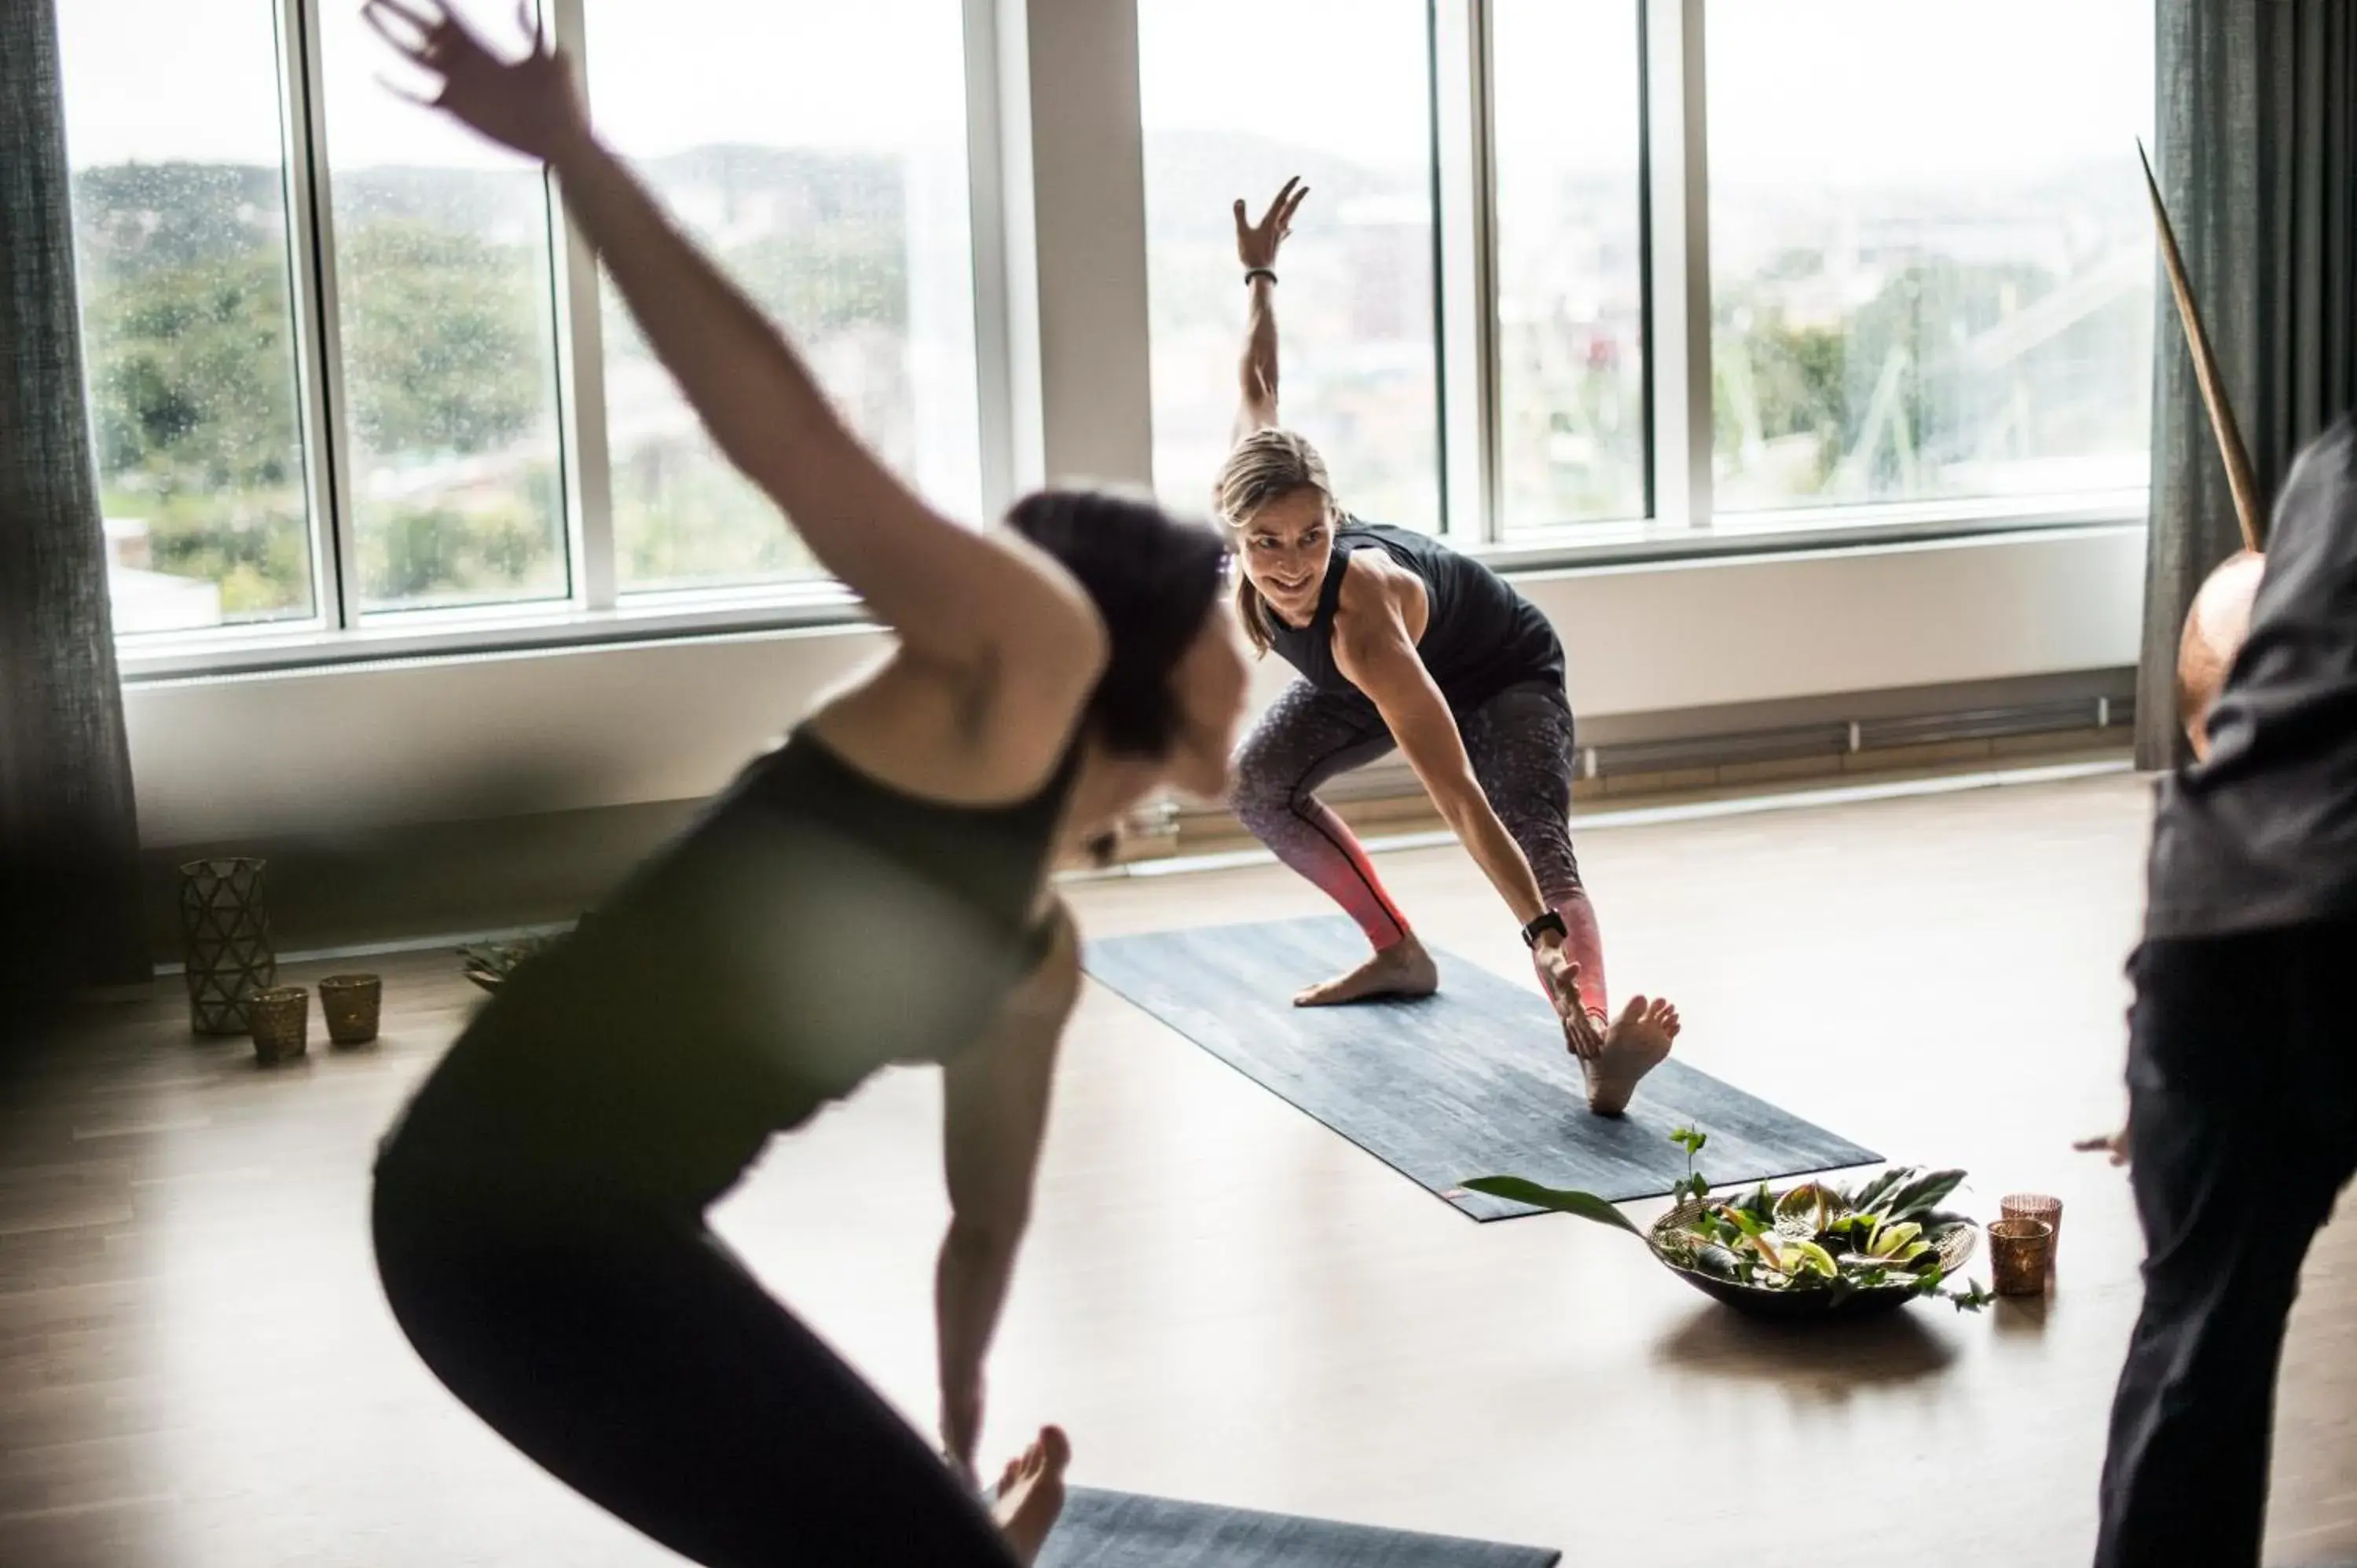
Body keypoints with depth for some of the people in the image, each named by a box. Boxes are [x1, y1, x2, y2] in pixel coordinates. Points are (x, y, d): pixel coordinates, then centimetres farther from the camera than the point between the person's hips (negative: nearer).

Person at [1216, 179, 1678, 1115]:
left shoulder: (1359, 618, -47)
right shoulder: (1252, 513, -31)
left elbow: (1459, 799, -52)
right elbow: (1258, 391, -9)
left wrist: (1546, 935, -57)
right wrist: (1259, 272, 7)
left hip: (1503, 672, -8)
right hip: (1401, 665, 8)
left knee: (1537, 846, -31)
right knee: (1259, 786, 7)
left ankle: (1594, 1048, -50)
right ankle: (1398, 953, 18)